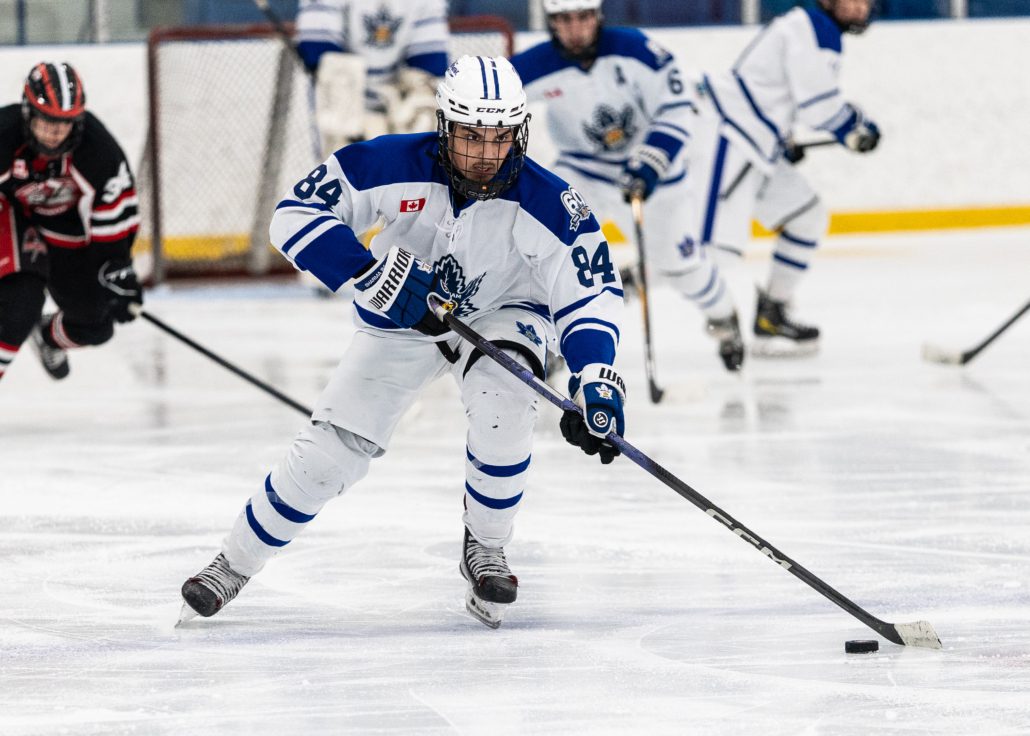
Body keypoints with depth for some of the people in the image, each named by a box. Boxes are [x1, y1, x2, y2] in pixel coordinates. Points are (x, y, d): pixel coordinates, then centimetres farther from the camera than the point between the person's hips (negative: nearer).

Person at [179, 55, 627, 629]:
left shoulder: (547, 204, -28)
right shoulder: (395, 166, -28)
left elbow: (592, 291, -22)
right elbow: (297, 214, -25)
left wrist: (597, 381, -37)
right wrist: (372, 273, -38)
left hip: (502, 313, -1)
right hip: (403, 316, 1)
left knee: (504, 406, -32)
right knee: (333, 447, -6)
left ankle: (486, 550, -8)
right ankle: (235, 565, 13)